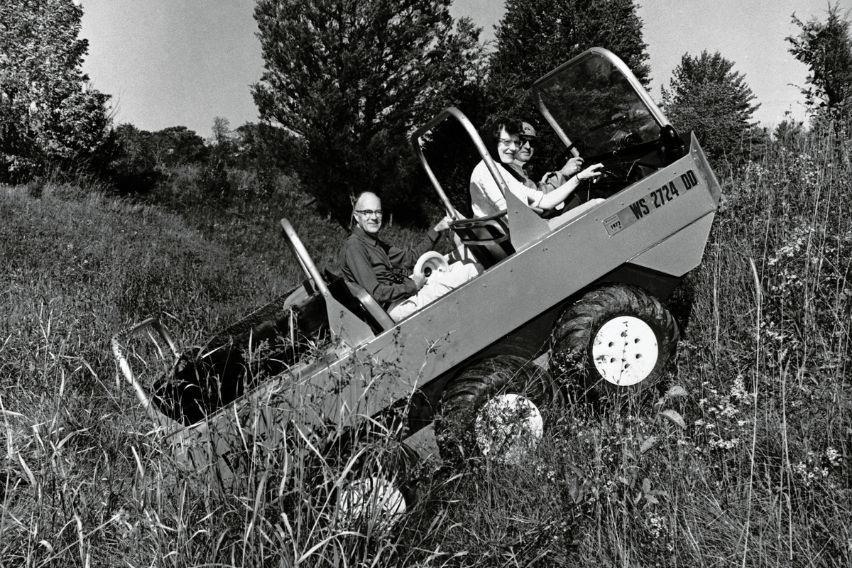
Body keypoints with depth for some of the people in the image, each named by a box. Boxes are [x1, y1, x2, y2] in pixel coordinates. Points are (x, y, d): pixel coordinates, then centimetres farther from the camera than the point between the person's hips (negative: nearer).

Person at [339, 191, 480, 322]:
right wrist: (413, 286, -15)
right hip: (395, 307, -10)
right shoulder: (354, 246, -16)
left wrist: (437, 230, 11)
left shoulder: (375, 242, 15)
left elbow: (410, 256, 18)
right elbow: (376, 293, -22)